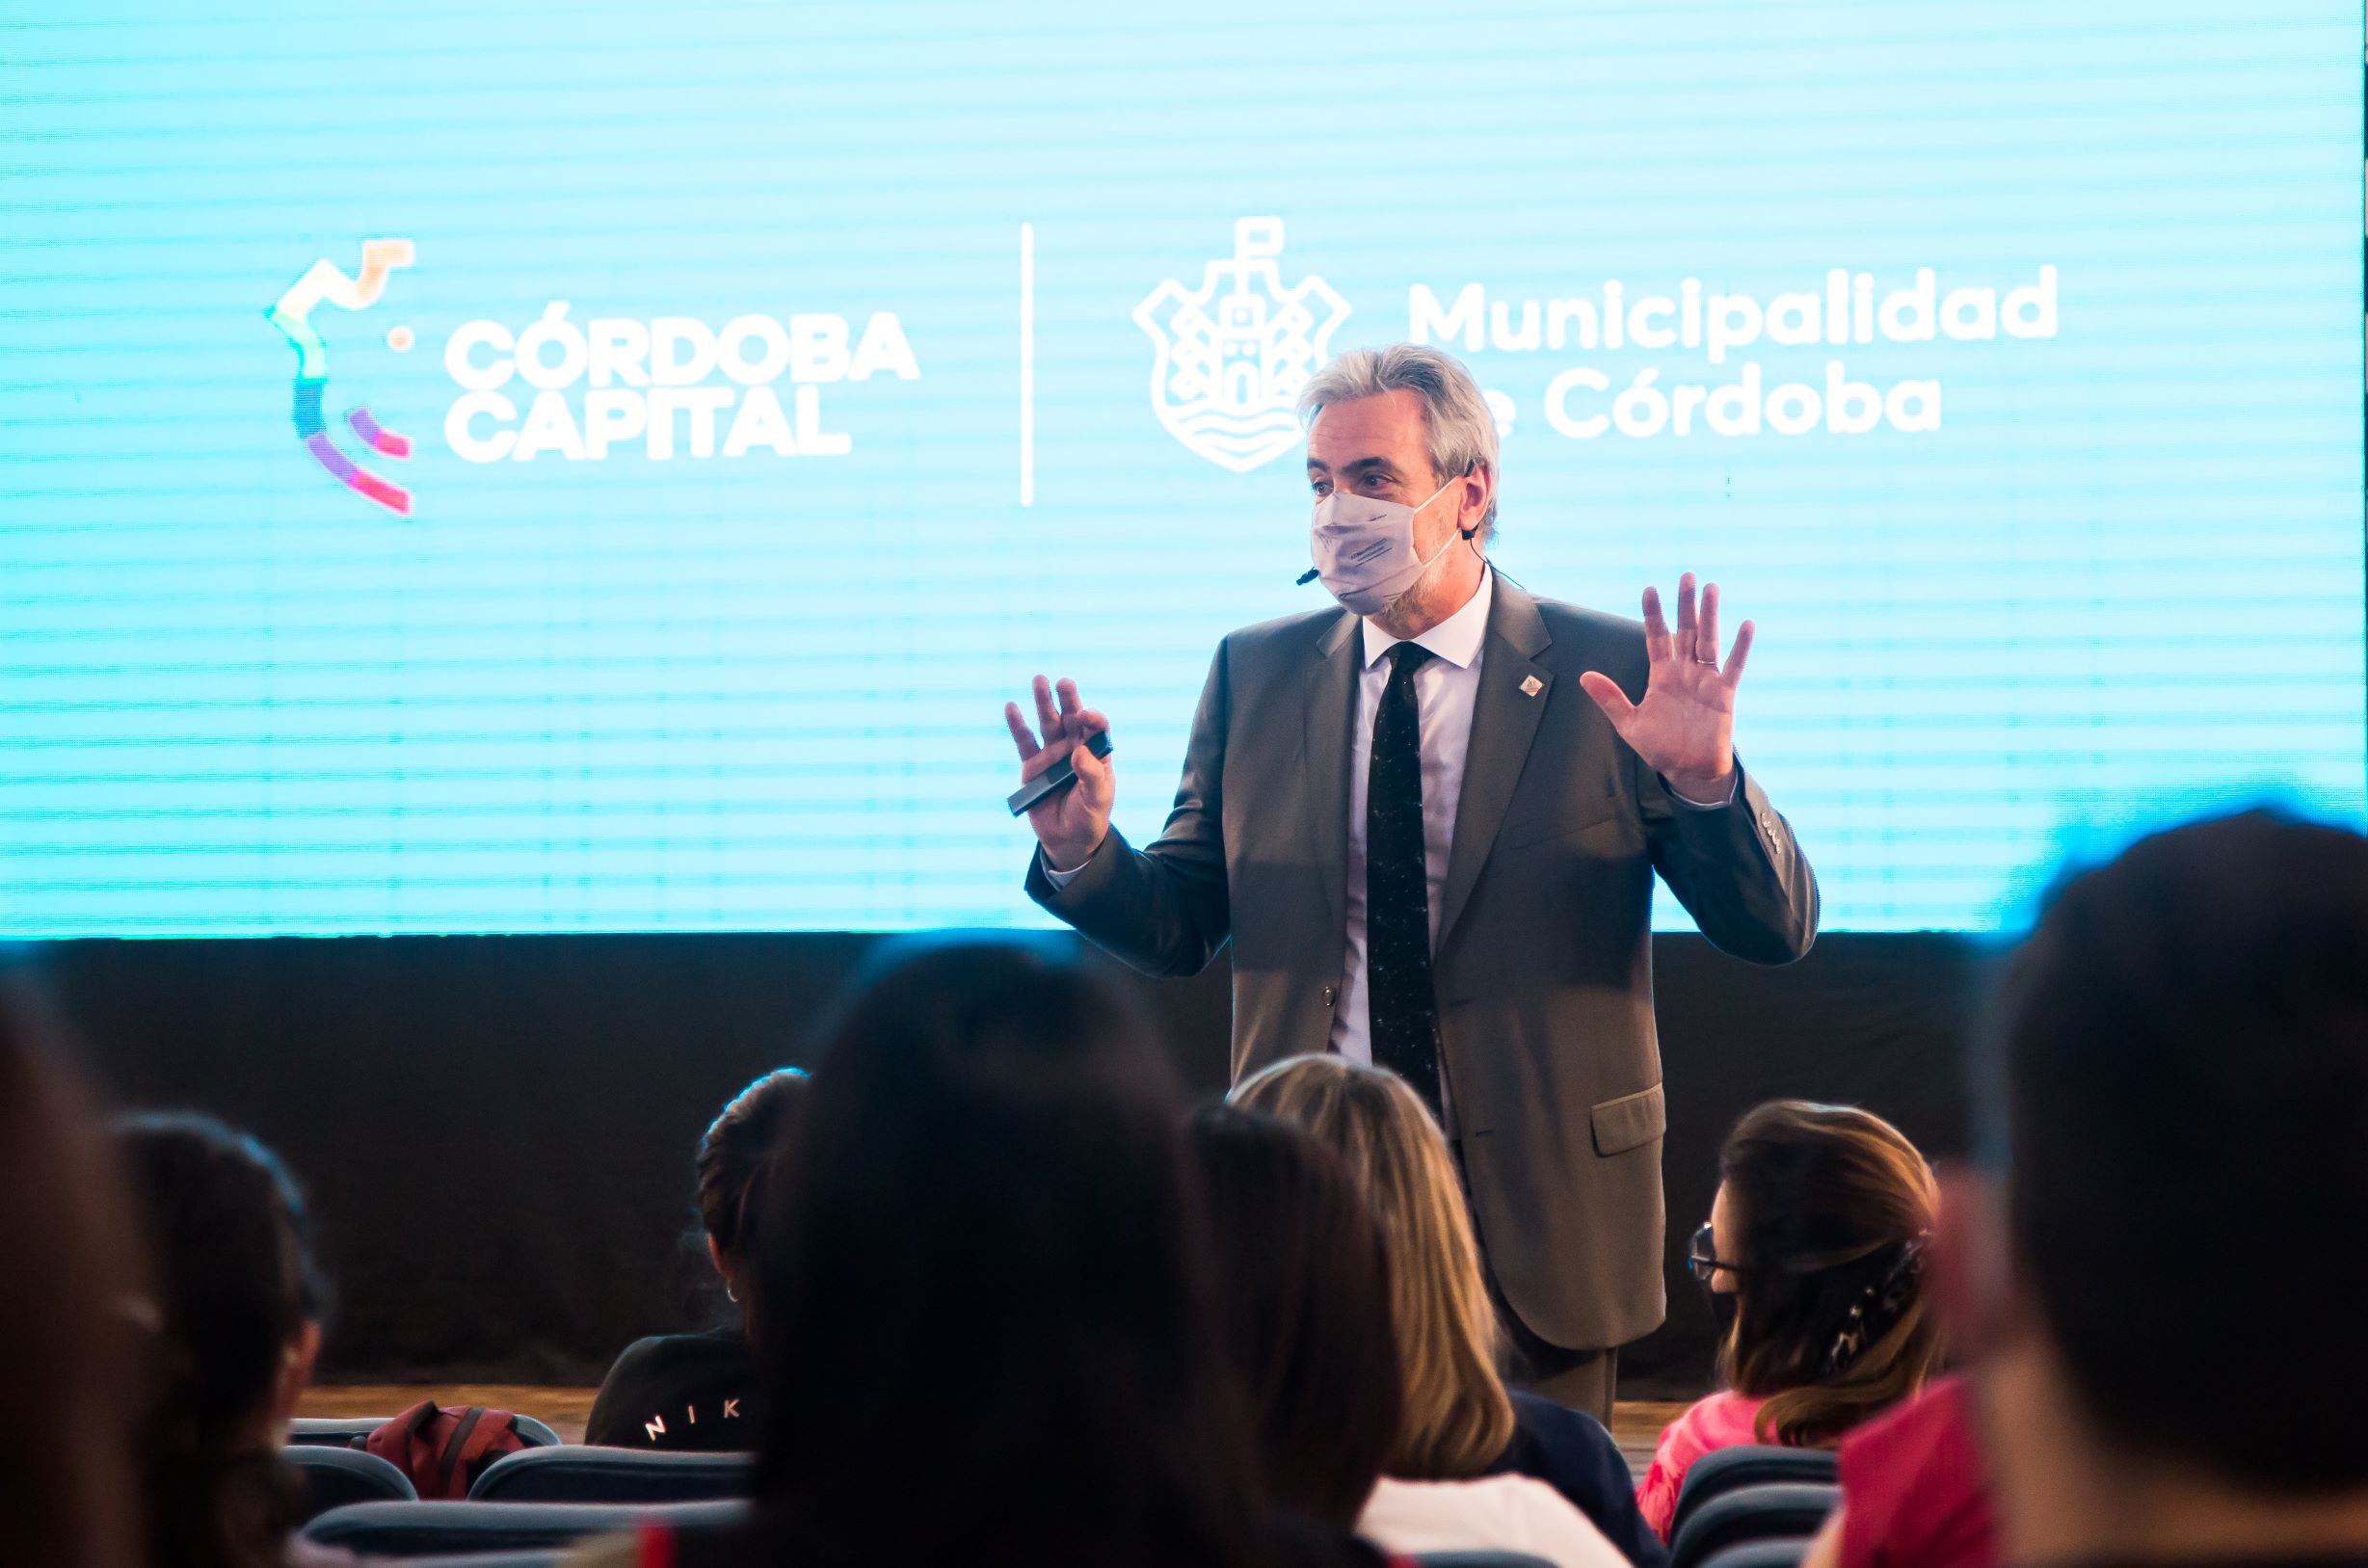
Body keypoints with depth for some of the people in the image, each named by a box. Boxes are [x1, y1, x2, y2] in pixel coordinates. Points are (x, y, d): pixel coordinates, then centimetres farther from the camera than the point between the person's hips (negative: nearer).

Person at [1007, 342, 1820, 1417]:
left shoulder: (1609, 675, -2)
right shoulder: (1254, 673, 7)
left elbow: (1775, 930, -4)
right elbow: (1179, 931, 10)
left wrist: (1705, 784, -23)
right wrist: (1083, 852, -10)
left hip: (1537, 1219, -2)